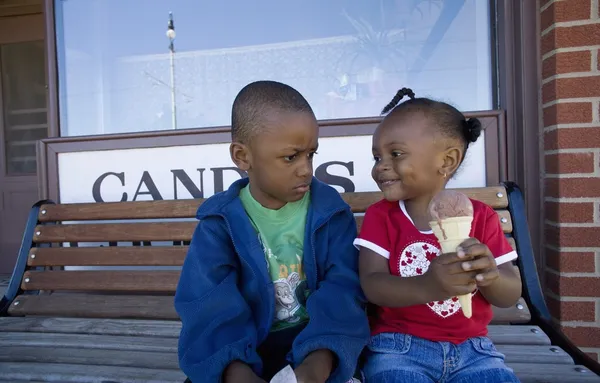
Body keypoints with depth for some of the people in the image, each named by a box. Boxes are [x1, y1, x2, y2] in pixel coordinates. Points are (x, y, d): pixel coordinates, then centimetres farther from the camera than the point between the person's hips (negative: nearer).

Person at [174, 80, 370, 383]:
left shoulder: (329, 211, -5)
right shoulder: (220, 222, -7)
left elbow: (341, 293, -14)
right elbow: (211, 310, -17)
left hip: (316, 342, 0)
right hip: (249, 347, 1)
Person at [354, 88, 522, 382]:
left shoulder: (480, 217, 1)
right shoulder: (380, 216, -2)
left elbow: (511, 295, -2)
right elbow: (371, 285, -15)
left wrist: (491, 275, -26)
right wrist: (426, 287, -34)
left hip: (470, 346, 2)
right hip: (398, 346, -1)